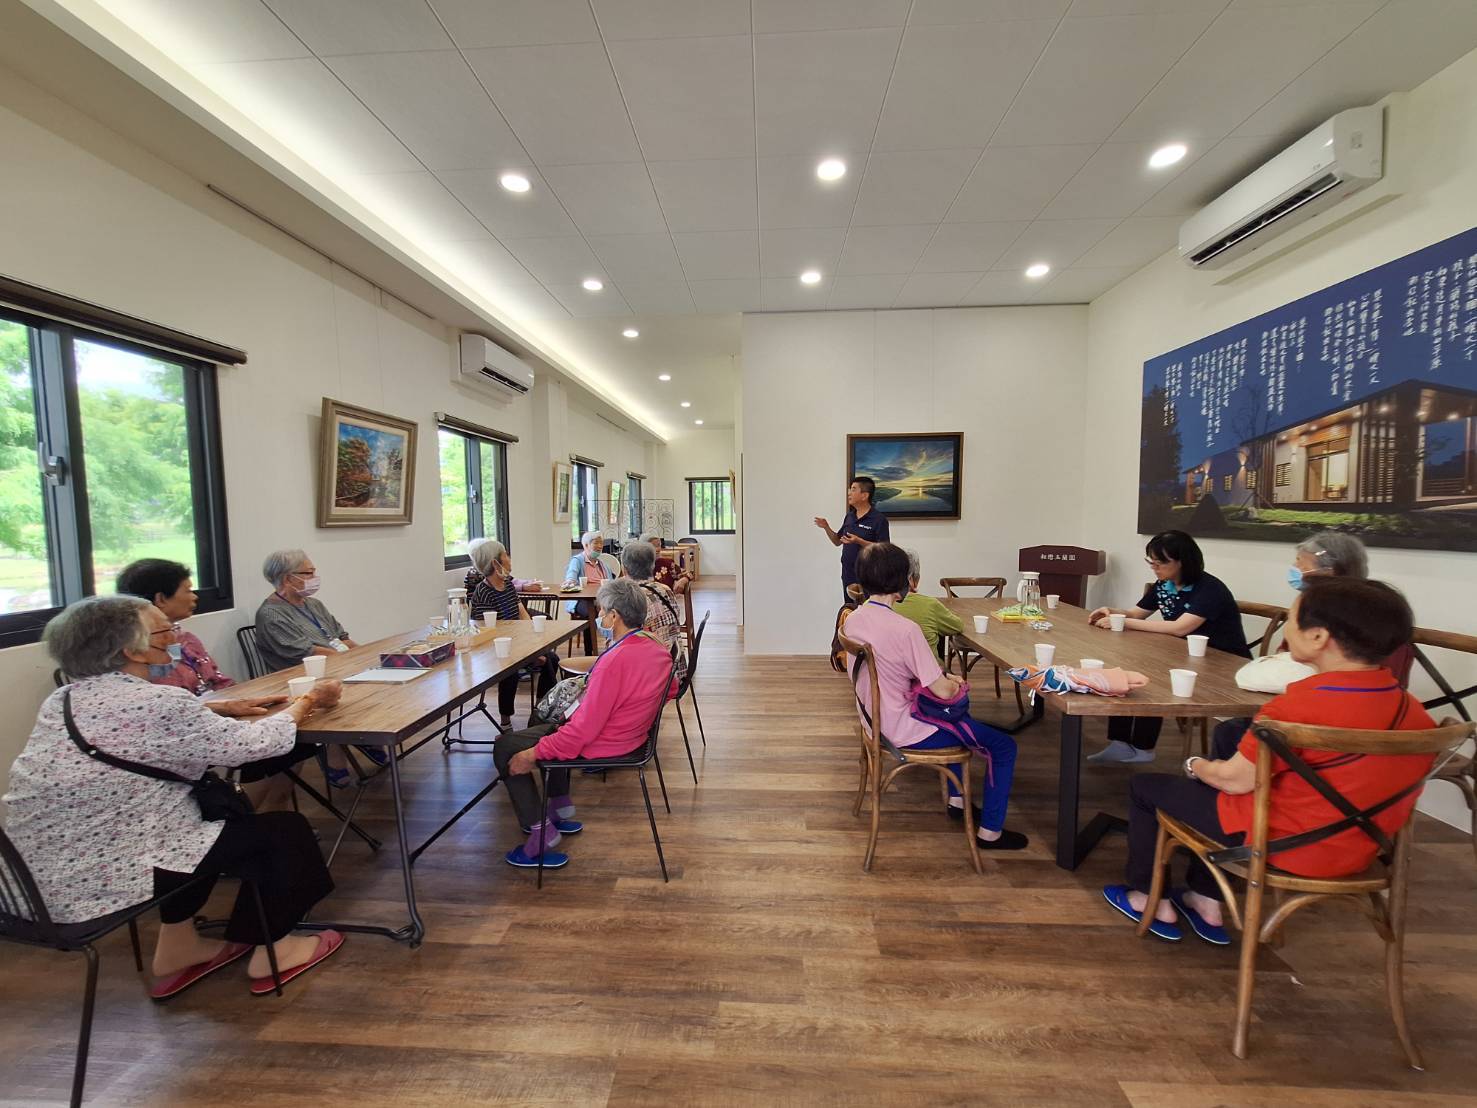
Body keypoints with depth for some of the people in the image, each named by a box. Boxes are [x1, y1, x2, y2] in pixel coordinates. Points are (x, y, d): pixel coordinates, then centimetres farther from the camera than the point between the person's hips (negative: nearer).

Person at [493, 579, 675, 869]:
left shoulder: (615, 660, -32)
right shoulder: (656, 647, -6)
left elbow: (584, 730, -28)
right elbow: (669, 690, 13)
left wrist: (533, 754, -15)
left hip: (599, 745, -9)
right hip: (630, 733, 9)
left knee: (506, 748, 6)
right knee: (550, 722, 32)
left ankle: (542, 833, 8)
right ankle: (562, 810, 34)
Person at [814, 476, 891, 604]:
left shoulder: (879, 519, -12)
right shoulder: (849, 516, 10)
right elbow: (837, 541, 17)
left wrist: (859, 541, -26)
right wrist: (826, 527, 1)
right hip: (848, 576, 7)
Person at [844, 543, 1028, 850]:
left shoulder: (852, 620, -4)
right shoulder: (905, 629, -29)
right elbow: (942, 691, -23)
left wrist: (942, 677, 9)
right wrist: (954, 683, 1)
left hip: (875, 720, 8)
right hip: (904, 731, -8)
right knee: (1005, 746, 8)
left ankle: (956, 799, 42)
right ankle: (990, 832, 20)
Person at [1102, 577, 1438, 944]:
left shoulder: (1298, 707, -30)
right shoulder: (1413, 710, -6)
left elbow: (1234, 780, -20)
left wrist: (1195, 765, 0)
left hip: (1283, 845, -7)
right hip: (1355, 852, 8)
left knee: (1145, 786, 10)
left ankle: (1148, 899, 28)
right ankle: (1206, 902, 34)